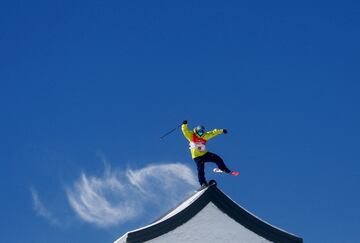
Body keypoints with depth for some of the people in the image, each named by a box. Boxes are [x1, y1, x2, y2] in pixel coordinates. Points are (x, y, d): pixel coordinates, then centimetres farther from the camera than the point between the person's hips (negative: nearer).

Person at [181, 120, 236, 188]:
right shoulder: (191, 136, -8)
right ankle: (203, 183, -10)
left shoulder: (205, 136, 3)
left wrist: (221, 131, 2)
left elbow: (213, 133, 6)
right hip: (197, 156, -4)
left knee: (217, 158, -6)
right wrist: (184, 124, -36)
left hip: (205, 154, 4)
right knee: (201, 170, -16)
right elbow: (185, 131, -20)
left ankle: (223, 169, 16)